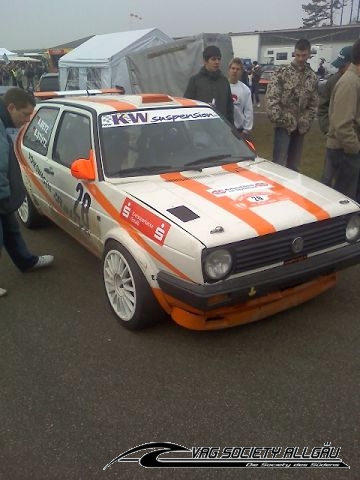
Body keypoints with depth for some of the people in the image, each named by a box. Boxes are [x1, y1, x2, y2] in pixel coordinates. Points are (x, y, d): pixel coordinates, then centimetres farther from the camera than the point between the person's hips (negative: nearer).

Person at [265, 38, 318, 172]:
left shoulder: (312, 77, 9)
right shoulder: (281, 73, -6)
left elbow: (313, 104, 13)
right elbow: (271, 98, -12)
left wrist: (306, 122, 3)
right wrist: (279, 120, -16)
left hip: (300, 127, 5)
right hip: (284, 125, -5)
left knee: (294, 166, 11)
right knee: (279, 164, -9)